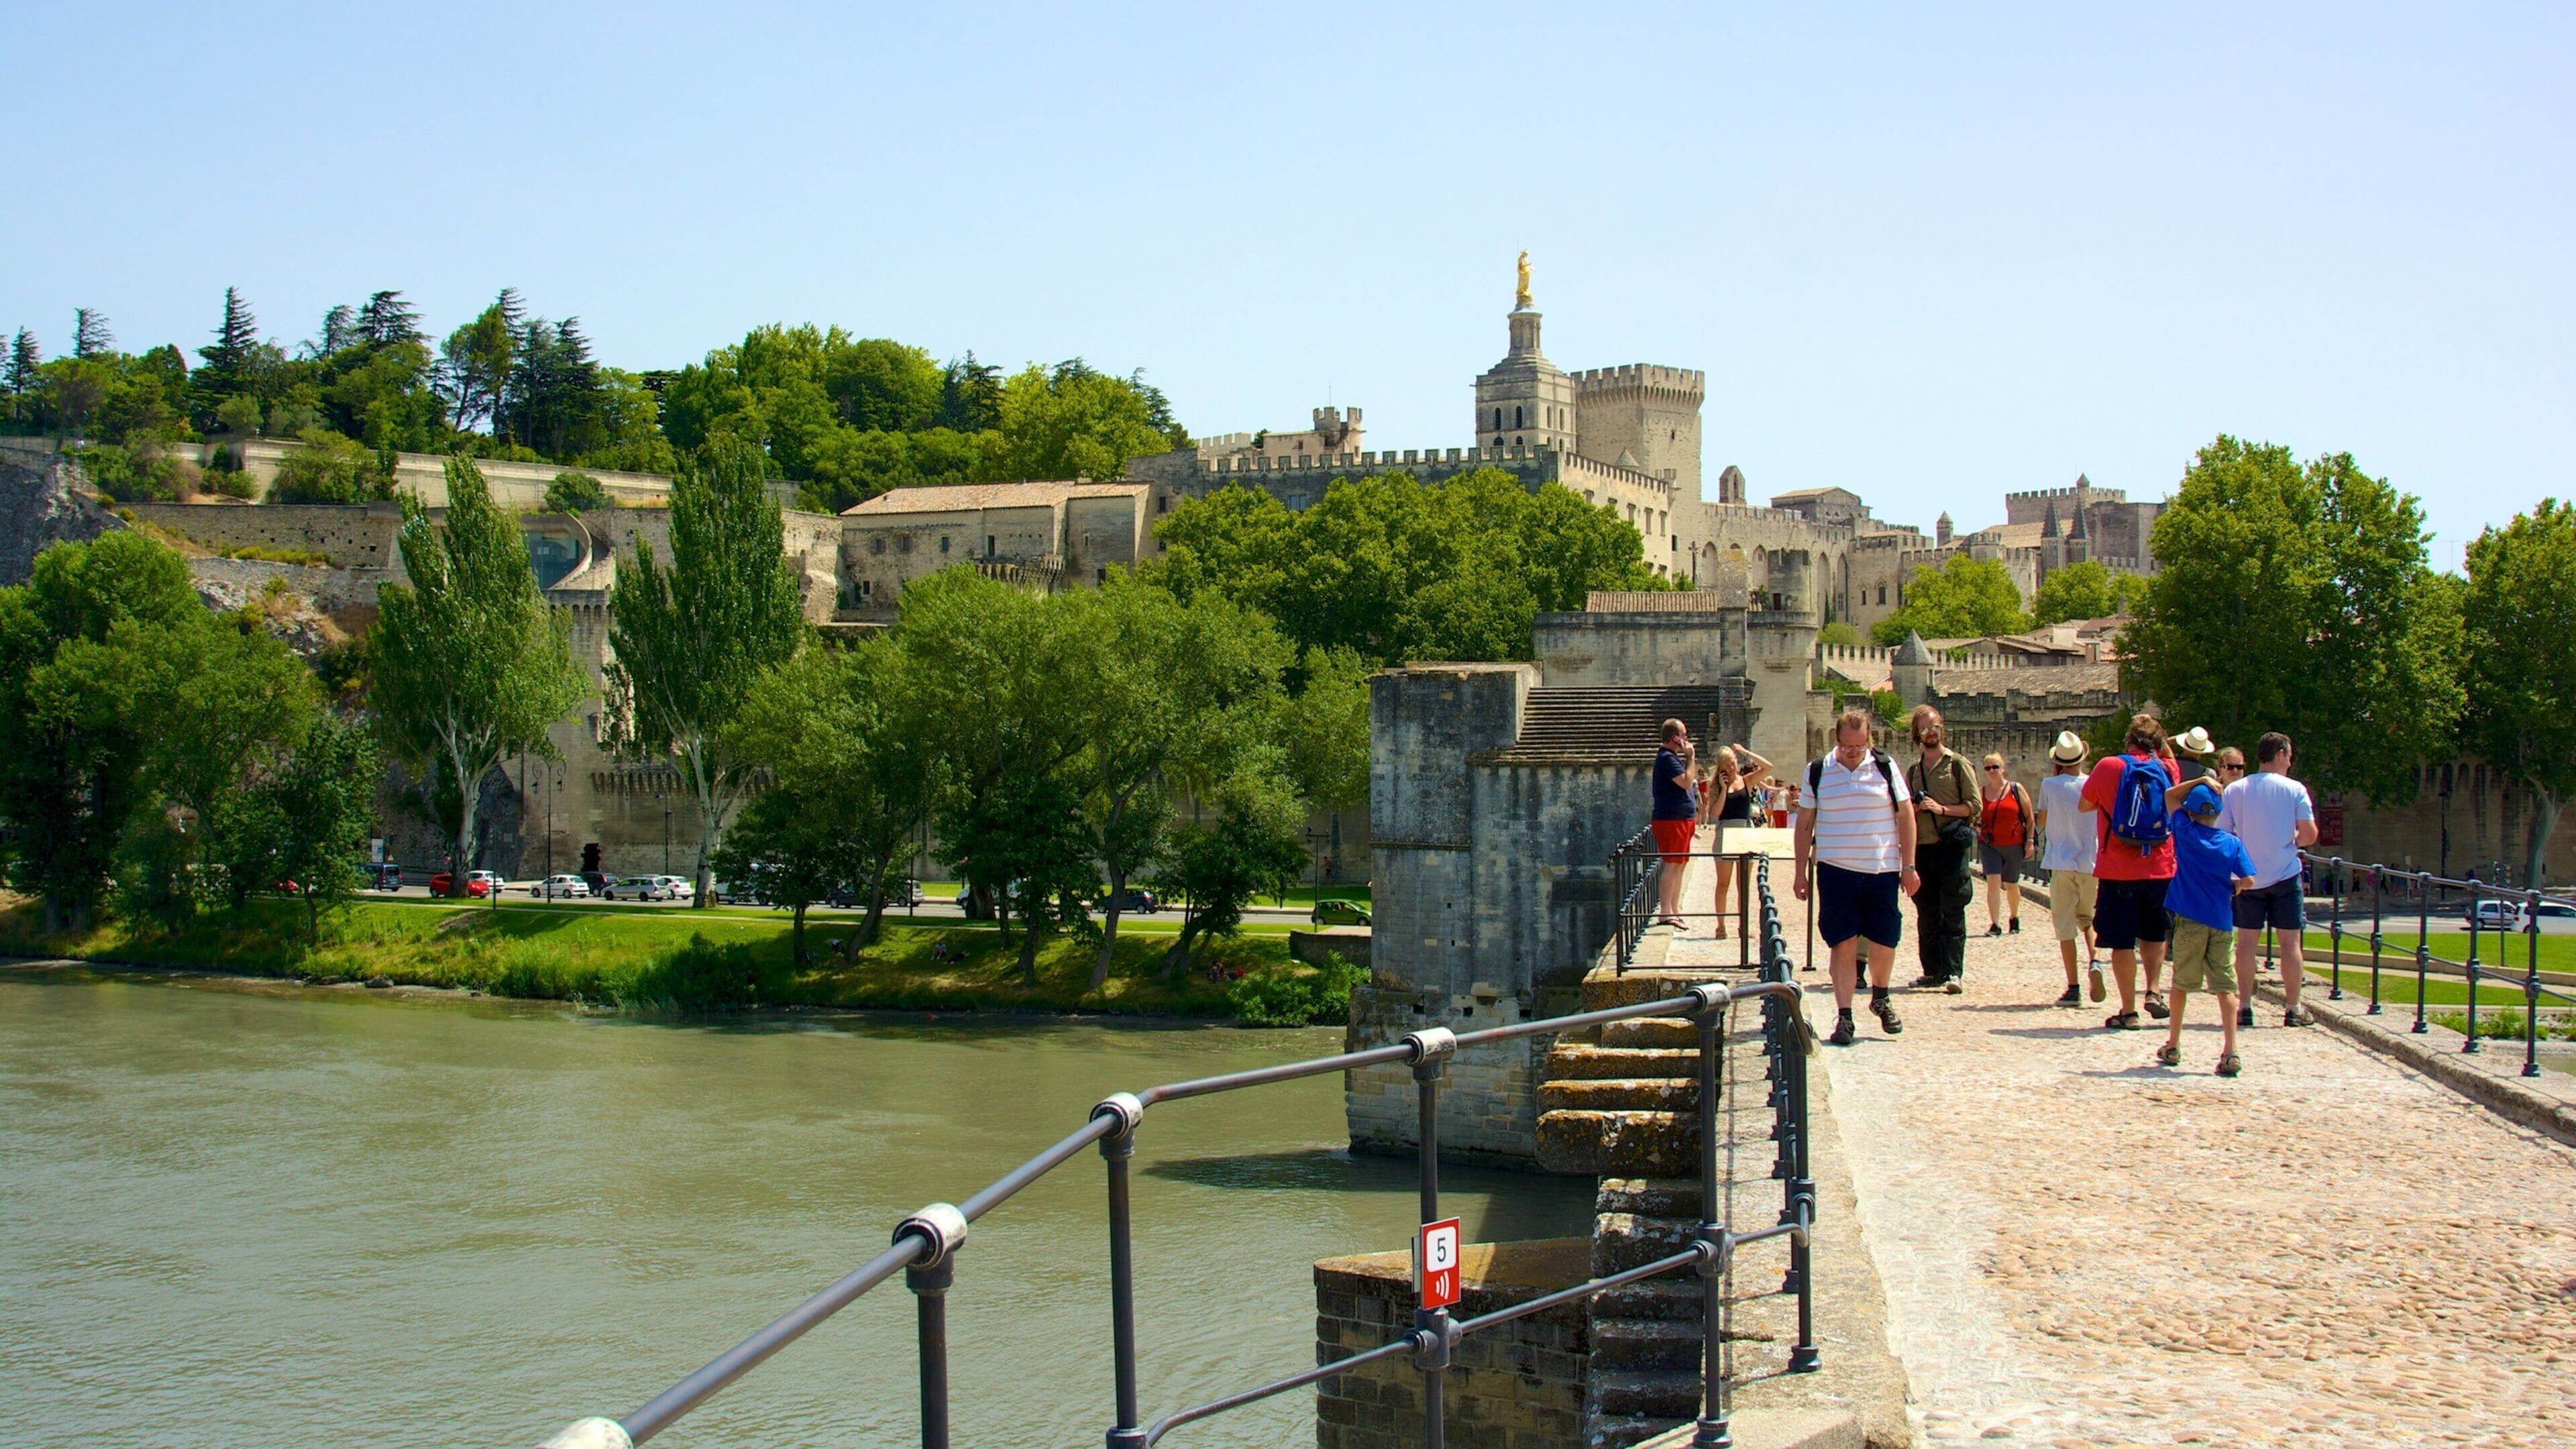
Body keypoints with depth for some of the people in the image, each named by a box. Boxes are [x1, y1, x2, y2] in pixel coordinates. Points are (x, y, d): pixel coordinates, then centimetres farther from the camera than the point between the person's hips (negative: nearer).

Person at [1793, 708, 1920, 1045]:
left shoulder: (1885, 767, 2)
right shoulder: (1818, 772, 2)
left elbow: (1905, 817, 5)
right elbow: (1805, 824, 8)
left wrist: (1909, 866, 0)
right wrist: (1800, 874, 6)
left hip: (1883, 871, 1)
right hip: (1836, 871, -1)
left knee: (1885, 942, 5)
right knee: (1843, 944, -2)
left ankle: (1880, 998, 31)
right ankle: (1844, 1016, 2)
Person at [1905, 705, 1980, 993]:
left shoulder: (1958, 764, 3)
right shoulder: (1913, 771, 18)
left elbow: (1974, 806, -3)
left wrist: (1942, 809, -13)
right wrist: (1912, 810, 2)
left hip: (1952, 847, -5)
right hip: (1922, 848, 5)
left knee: (1952, 912, -9)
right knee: (1927, 914, 7)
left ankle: (1953, 972, -13)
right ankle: (1933, 971, 13)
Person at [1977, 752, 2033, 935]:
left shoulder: (2016, 789, 0)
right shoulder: (1981, 793, 5)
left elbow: (2029, 817, 1)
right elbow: (1974, 817, 13)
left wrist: (2029, 841, -4)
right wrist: (1975, 823, -10)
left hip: (2014, 846, -1)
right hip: (1989, 845, 1)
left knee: (2011, 885, 11)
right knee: (1993, 882, -15)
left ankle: (2015, 917, 37)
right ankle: (1994, 925, -14)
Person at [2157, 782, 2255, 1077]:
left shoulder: (2185, 832, -1)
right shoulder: (2232, 843, -1)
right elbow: (2248, 880, -8)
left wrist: (2199, 782, 3)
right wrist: (2232, 884, 12)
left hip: (2189, 920, 0)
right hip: (2221, 922, 0)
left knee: (2181, 984, 12)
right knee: (2225, 987, -2)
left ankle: (2173, 1047, 19)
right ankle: (2230, 1053, -11)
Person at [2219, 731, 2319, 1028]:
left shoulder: (2234, 790, -2)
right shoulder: (2295, 790, -7)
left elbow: (2220, 834, -2)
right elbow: (2309, 835, -9)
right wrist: (2293, 840, 12)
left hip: (2248, 877, 2)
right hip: (2285, 875, -2)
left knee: (2247, 942, 7)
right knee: (2290, 941, 5)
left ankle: (2245, 1007, 7)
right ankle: (2293, 1008, 7)